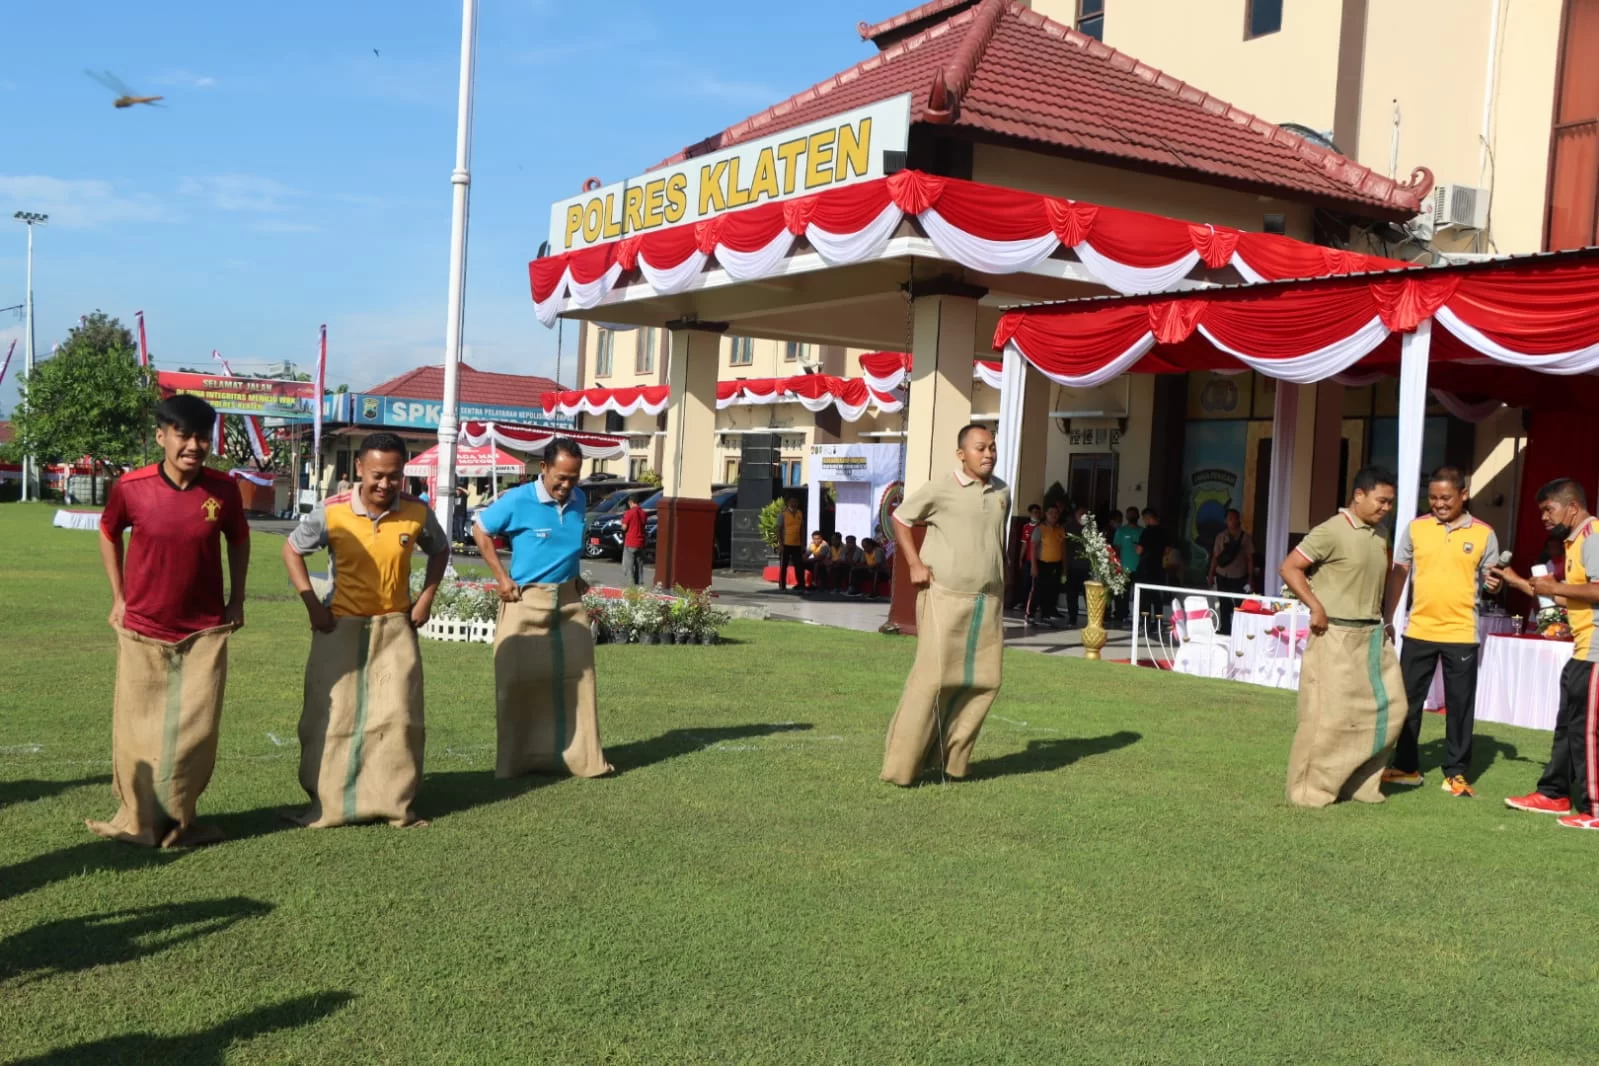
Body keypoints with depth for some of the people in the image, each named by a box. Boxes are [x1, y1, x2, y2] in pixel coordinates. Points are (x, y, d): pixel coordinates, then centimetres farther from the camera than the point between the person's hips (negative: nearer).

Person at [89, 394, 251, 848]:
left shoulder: (224, 489, -9)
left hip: (205, 630, 1)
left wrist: (237, 600, 6)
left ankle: (176, 820, 21)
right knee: (137, 728, 6)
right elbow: (108, 534, 7)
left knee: (196, 729, 3)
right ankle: (135, 819, 23)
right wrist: (119, 598, 4)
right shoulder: (131, 487, -12)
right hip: (142, 628, -1)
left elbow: (238, 541, 9)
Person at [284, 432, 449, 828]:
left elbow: (439, 550, 11)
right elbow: (292, 550, 0)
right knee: (331, 717, 4)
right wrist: (312, 604, -6)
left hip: (395, 628, 1)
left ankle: (395, 802, 12)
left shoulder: (417, 513, -9)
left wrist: (426, 597, 1)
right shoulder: (331, 512, -14)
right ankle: (327, 803, 17)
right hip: (340, 627, -1)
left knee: (399, 716, 0)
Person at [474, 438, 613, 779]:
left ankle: (579, 756, 14)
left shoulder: (578, 501, 3)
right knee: (518, 678, 2)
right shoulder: (518, 501, -13)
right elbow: (480, 531, -2)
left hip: (569, 600, 5)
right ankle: (516, 760, 13)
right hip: (526, 601, -5)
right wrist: (501, 578, -6)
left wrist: (575, 575, 11)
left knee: (576, 674, 5)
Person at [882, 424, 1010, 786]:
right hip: (945, 597, -6)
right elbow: (900, 519, 3)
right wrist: (914, 564, -6)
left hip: (987, 601, 6)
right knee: (933, 677, -8)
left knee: (984, 680, 4)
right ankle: (901, 765, 0)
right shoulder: (940, 488, -6)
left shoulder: (1002, 492, 10)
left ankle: (952, 758, 16)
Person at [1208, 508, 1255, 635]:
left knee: (1240, 605, -7)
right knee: (1224, 606, 7)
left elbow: (1250, 558, 0)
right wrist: (1211, 574, 6)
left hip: (1239, 577, -2)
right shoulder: (1221, 536, 6)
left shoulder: (1245, 537, 0)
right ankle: (1225, 631, 14)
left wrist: (1250, 577, -5)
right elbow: (1215, 556, 9)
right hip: (1223, 576, 3)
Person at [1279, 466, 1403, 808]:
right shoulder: (1332, 531, -13)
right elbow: (1290, 568, -13)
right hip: (1336, 636, -8)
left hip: (1373, 635, 8)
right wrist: (1316, 607, -18)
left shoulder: (1379, 535, 11)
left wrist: (1383, 619, 13)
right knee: (1329, 713, -6)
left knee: (1386, 708, 9)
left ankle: (1359, 782, 22)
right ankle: (1310, 790, 5)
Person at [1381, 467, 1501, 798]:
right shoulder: (1415, 528, 2)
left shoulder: (1483, 534, -1)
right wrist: (1386, 620, 3)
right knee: (1408, 700, 8)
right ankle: (1406, 766, 21)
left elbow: (1491, 579, 6)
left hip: (1461, 634, -1)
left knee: (1460, 705, 5)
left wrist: (1495, 584, -18)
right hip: (1419, 631, 2)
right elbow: (1398, 574, 6)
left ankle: (1456, 773, 14)